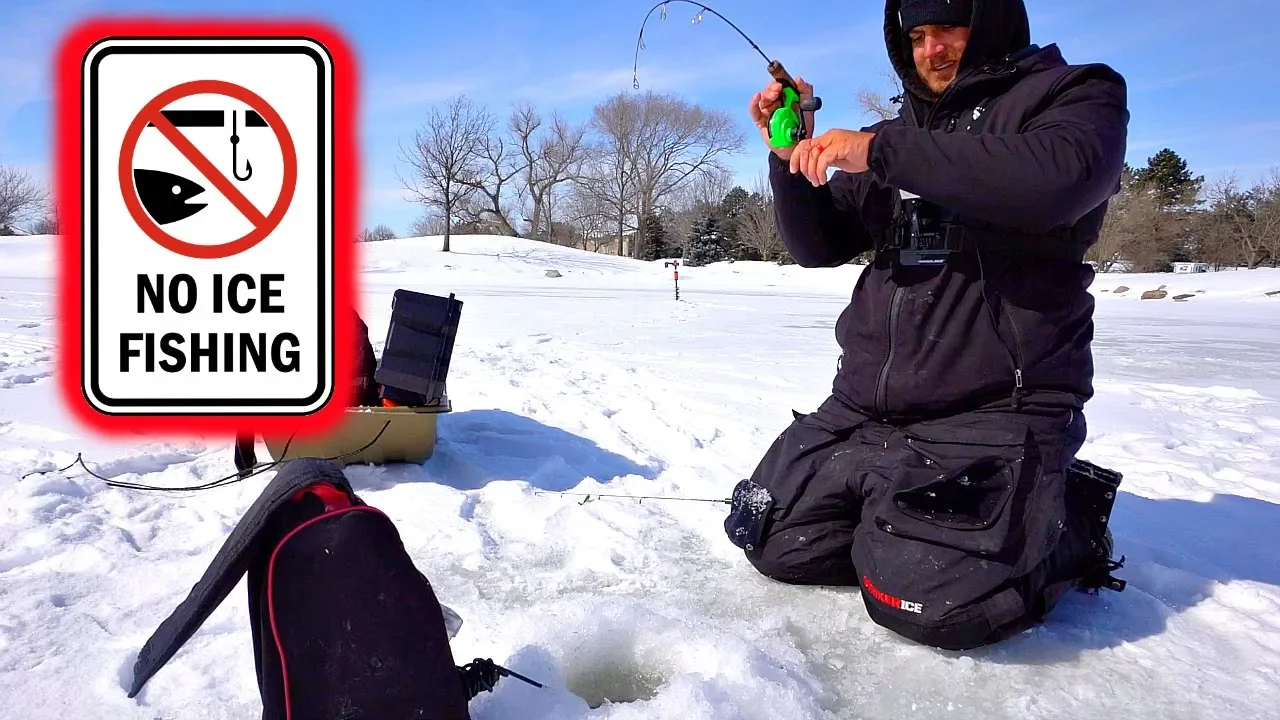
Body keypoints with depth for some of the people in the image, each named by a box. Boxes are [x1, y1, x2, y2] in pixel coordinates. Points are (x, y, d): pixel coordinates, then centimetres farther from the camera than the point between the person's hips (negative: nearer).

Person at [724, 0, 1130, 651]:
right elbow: (819, 244, 14)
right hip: (864, 408, 7)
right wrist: (792, 155, -3)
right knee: (774, 542, 3)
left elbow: (1056, 175, -22)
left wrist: (881, 152, -23)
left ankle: (1066, 522, 6)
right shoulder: (899, 138, 19)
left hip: (995, 407, -6)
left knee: (931, 600, -23)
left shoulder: (1077, 95, 2)